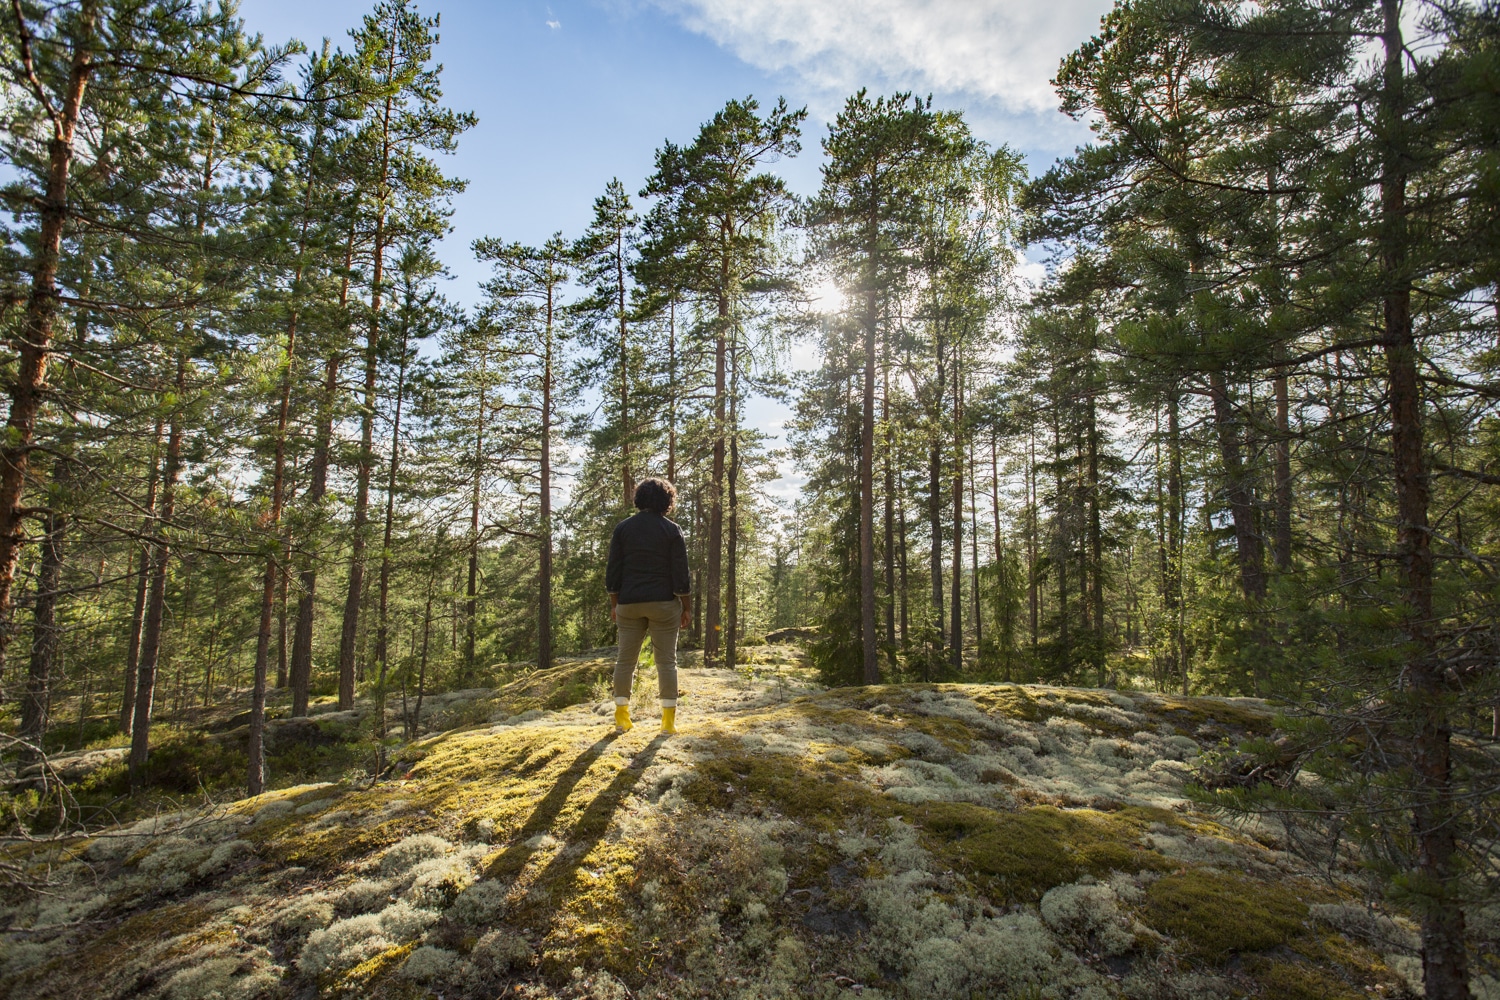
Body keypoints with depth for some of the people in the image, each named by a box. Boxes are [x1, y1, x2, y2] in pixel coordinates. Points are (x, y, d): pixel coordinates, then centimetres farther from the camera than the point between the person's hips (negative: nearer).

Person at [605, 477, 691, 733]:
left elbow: (613, 570, 4)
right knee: (666, 661, 3)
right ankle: (668, 720, 4)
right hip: (663, 604, -2)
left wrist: (614, 603, 12)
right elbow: (681, 573, -6)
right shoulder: (672, 530, -4)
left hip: (629, 604, 2)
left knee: (626, 659, 10)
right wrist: (686, 607, 2)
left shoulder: (623, 528, 4)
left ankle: (621, 716, 12)